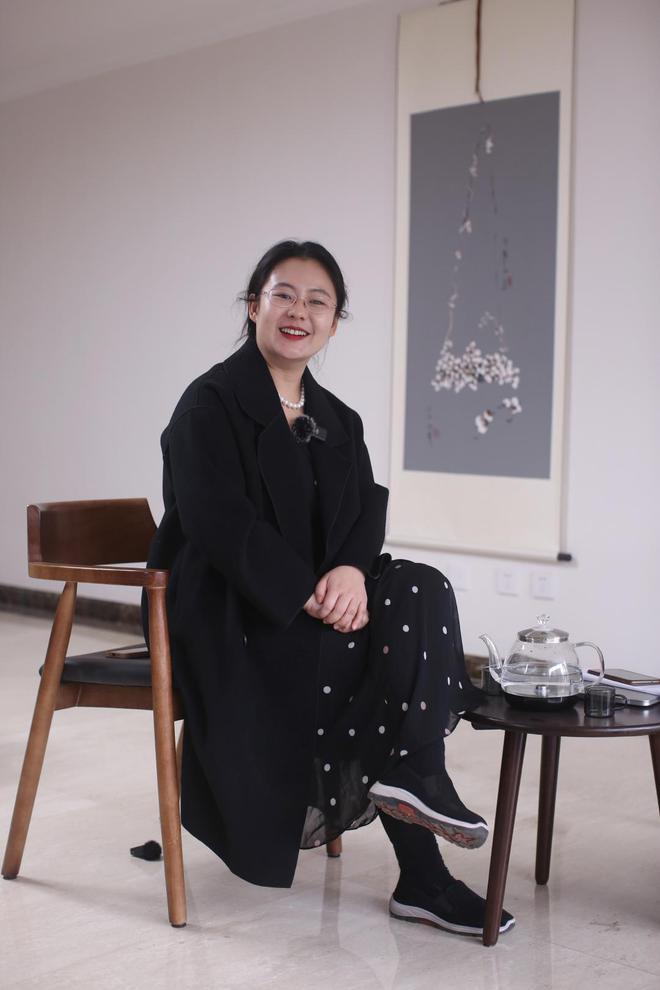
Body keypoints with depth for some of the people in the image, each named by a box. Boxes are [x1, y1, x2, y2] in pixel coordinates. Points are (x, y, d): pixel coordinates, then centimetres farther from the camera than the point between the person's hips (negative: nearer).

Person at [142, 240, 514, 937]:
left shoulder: (337, 422, 15)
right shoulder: (209, 404, -6)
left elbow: (366, 511, 3)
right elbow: (220, 521, -17)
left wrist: (351, 571, -19)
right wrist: (308, 595, -25)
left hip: (317, 594, 7)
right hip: (221, 608, -6)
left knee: (423, 592, -18)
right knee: (353, 645, -26)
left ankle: (410, 777, -18)